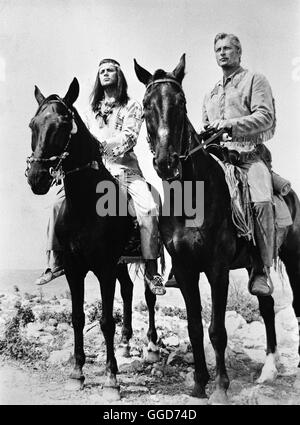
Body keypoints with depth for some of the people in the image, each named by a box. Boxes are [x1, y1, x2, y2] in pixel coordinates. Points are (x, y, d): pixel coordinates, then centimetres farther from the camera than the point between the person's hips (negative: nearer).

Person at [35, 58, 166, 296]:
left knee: (148, 208, -27)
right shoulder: (93, 109, 21)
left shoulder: (132, 106, 6)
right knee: (61, 201, -12)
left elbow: (128, 138, -9)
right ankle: (55, 262, -3)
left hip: (125, 167, -4)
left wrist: (101, 144, -18)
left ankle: (152, 271, -18)